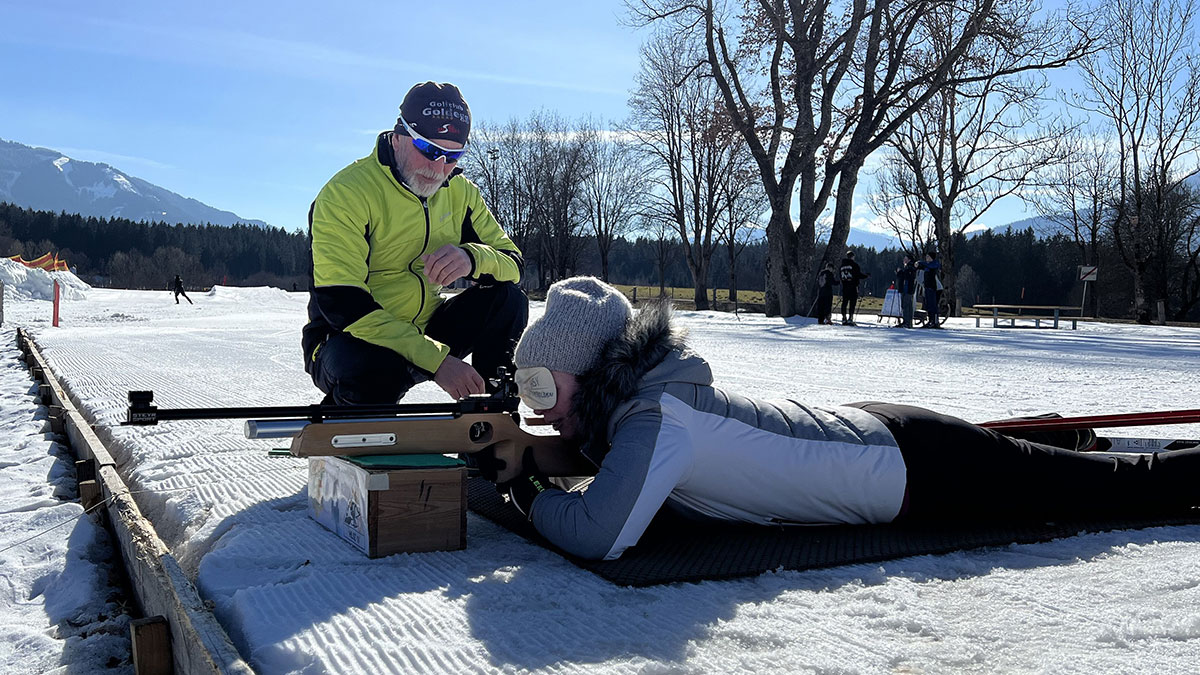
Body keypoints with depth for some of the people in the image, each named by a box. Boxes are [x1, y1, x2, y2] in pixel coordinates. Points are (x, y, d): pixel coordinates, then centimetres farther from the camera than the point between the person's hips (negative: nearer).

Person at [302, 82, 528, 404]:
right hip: (350, 340, -5)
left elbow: (513, 263, -2)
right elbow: (341, 304, -27)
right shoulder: (345, 194, -18)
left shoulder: (460, 192, 3)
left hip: (426, 330, 6)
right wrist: (436, 360, -34)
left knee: (507, 299, -13)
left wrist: (473, 258, -29)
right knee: (378, 371, -39)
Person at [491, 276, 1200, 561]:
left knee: (1123, 485, 12)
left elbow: (599, 534, -41)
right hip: (865, 430, 7)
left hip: (919, 468, -6)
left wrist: (531, 496, -21)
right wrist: (516, 459, -2)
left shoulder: (657, 415, -28)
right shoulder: (634, 393, -3)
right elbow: (589, 460, 16)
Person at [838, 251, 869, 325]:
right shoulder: (854, 265, -8)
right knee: (852, 303, -4)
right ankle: (850, 319, -11)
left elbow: (839, 275, 17)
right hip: (853, 287, -5)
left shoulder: (842, 265, 10)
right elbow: (859, 275, -10)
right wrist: (867, 275, 7)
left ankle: (844, 319, 7)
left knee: (844, 303, 8)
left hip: (844, 287, 6)